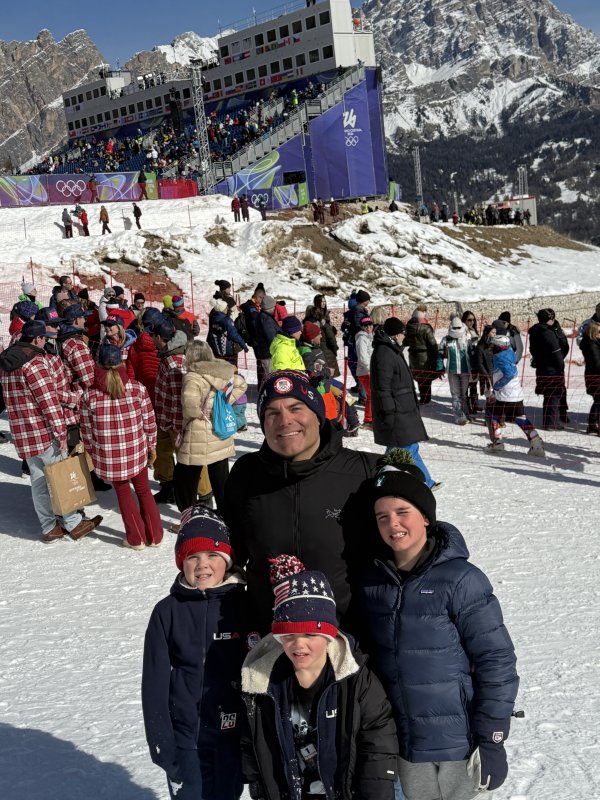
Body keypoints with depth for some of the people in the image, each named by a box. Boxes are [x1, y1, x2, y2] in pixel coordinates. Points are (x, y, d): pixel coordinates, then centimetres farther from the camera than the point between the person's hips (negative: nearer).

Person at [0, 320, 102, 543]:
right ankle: (73, 524, 10)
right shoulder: (35, 362, -17)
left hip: (21, 431, 8)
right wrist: (61, 432, -16)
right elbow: (49, 400, -19)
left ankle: (49, 527, 18)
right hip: (44, 431, -8)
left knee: (38, 479, 12)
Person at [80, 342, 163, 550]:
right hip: (136, 451, 1)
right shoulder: (137, 388, -10)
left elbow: (87, 430, -3)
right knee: (143, 490, 20)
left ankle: (136, 538, 25)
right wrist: (152, 446, 12)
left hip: (108, 456, -1)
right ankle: (154, 536, 27)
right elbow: (149, 421, -2)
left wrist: (92, 453, 13)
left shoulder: (89, 395, -12)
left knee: (123, 491, 18)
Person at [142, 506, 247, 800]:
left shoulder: (243, 604, -7)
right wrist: (160, 738, -6)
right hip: (185, 734, -1)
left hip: (233, 731, 1)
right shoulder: (167, 612, -8)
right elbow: (154, 680, -4)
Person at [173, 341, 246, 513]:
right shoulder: (221, 373, 3)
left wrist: (198, 414, -14)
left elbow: (190, 402, -34)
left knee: (183, 479, 9)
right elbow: (241, 384, 17)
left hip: (199, 438, -7)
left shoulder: (193, 377, -18)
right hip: (222, 436, 7)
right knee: (221, 478, 16)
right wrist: (225, 402, 8)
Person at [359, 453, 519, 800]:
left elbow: (498, 662, -12)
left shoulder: (461, 580, -16)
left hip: (460, 745, -4)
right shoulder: (373, 579, -1)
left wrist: (491, 741, -12)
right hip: (403, 744, 4)